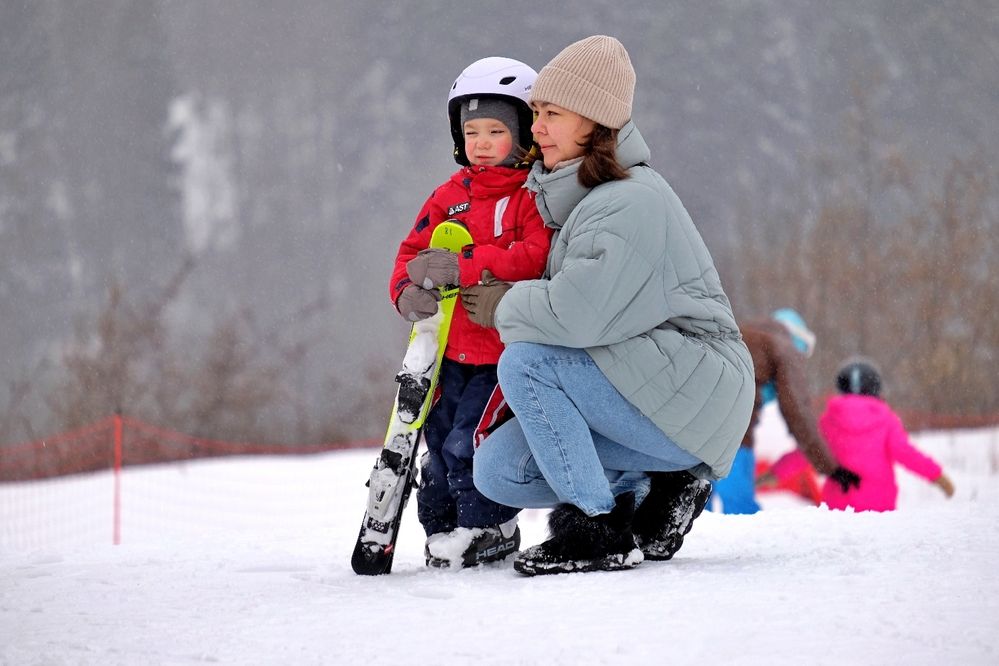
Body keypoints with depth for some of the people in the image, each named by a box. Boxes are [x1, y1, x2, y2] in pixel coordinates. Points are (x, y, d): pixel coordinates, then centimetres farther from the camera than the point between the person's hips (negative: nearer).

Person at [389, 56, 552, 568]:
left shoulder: (534, 196, -6)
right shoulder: (450, 196, 13)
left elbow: (536, 256, -20)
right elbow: (414, 251, 13)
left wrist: (464, 268, -27)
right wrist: (408, 291, -10)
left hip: (506, 348, -6)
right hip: (451, 349, 6)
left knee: (468, 443, -12)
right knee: (437, 442, 8)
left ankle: (490, 530, 4)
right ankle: (442, 528, 22)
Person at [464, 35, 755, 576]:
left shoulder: (631, 203, -18)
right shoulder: (574, 196, 14)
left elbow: (576, 315, -29)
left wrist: (503, 307, -11)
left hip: (693, 398, -10)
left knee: (525, 363, -24)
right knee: (498, 470, -3)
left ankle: (601, 531, -16)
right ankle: (653, 488, 7)